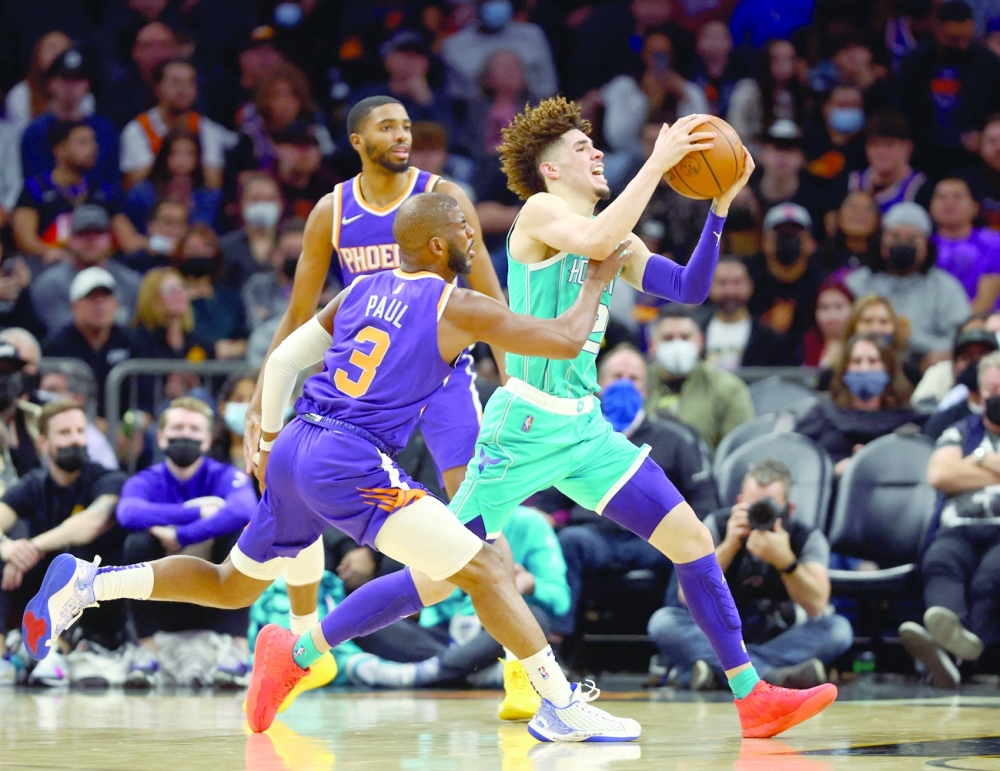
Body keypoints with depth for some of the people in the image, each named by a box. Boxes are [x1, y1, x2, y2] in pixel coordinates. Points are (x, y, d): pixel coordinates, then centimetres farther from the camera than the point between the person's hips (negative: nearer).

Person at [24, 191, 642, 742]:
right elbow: (566, 341, -3)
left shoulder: (362, 292, 17)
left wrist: (270, 439, 31)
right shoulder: (457, 308, -3)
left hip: (296, 450, 8)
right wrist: (599, 280, 14)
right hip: (351, 464, -8)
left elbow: (283, 360, 20)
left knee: (231, 587, 25)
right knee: (483, 567, -8)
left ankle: (86, 583, 15)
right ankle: (563, 705, -13)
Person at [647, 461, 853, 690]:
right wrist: (729, 546, -29)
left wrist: (784, 560, -38)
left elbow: (816, 605, -23)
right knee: (663, 621, -27)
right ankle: (773, 676, -42)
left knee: (838, 628, -26)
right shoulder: (717, 526, -7)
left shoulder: (808, 539, -7)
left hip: (780, 643, 0)